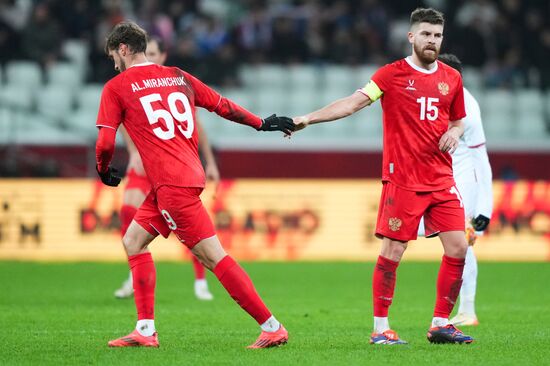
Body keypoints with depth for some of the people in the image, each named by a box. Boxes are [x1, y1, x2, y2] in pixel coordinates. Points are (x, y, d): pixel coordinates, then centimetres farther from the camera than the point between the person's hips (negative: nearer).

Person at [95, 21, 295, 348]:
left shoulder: (116, 87, -1)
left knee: (214, 257, -8)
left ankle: (272, 328, -10)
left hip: (172, 185, -8)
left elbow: (105, 142, -5)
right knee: (134, 241, 16)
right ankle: (145, 331, 12)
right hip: (191, 174, 8)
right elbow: (224, 106, 19)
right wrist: (262, 123, 33)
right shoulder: (178, 77, 15)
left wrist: (104, 171, 15)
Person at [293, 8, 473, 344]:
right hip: (402, 178, -4)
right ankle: (381, 328, 3)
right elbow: (354, 102, -10)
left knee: (458, 247, -2)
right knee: (393, 250, -6)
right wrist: (308, 119, -20)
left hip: (441, 178, 5)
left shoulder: (452, 78, 11)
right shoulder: (392, 74, -2)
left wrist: (454, 132, 0)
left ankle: (441, 324, 10)